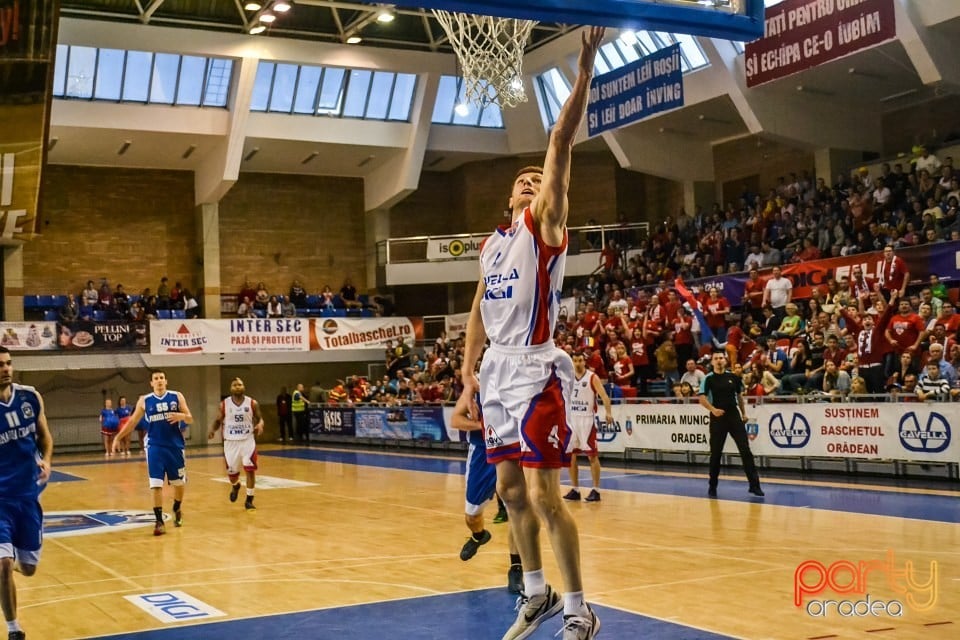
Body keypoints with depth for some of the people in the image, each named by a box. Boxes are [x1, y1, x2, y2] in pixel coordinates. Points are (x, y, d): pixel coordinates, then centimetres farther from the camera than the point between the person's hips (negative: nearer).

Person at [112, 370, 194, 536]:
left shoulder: (177, 397, 0)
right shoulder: (144, 401, 2)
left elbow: (190, 419, 0)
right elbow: (133, 421, 10)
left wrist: (181, 416, -22)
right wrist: (118, 437, 4)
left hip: (175, 446, 1)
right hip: (155, 447, -1)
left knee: (178, 482, 12)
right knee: (156, 484, -8)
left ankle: (177, 510, 38)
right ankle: (159, 521, -2)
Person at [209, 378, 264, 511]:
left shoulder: (252, 403, -4)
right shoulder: (224, 404, -3)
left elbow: (259, 418, 5)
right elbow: (218, 421, 6)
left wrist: (260, 425, -19)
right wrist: (212, 430, -15)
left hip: (248, 440, -1)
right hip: (230, 442, 1)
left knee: (250, 469, -11)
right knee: (232, 472, 9)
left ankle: (249, 500, 2)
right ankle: (235, 486, 46)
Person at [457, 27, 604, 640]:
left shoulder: (544, 222, -1)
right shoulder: (493, 242, 18)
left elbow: (561, 143, -12)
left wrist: (585, 68, -18)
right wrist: (469, 375, 11)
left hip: (535, 370, -7)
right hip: (498, 370, 7)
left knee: (543, 493, -9)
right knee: (511, 488, 12)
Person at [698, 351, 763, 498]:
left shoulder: (733, 377, 8)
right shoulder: (709, 379, -2)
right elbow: (702, 398, -10)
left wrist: (744, 413, 17)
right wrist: (713, 409, -26)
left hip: (734, 416, 2)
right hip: (717, 418, -2)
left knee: (745, 450, -4)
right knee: (716, 453, 3)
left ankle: (754, 485, -2)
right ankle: (712, 486, 16)